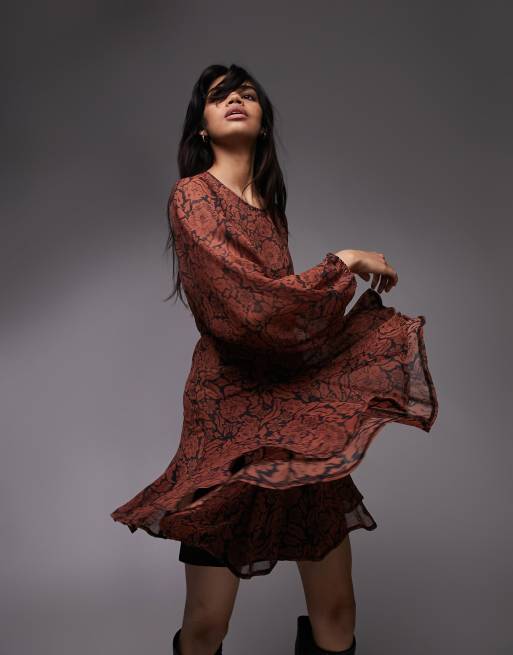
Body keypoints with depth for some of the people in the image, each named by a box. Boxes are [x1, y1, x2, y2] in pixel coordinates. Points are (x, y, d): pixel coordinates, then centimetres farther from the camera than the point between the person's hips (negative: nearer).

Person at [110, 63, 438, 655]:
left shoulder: (270, 207, 15)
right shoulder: (192, 195, -6)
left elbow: (293, 317, 14)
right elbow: (249, 308, -17)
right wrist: (344, 263, -7)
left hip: (297, 404, 6)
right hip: (232, 407, -6)